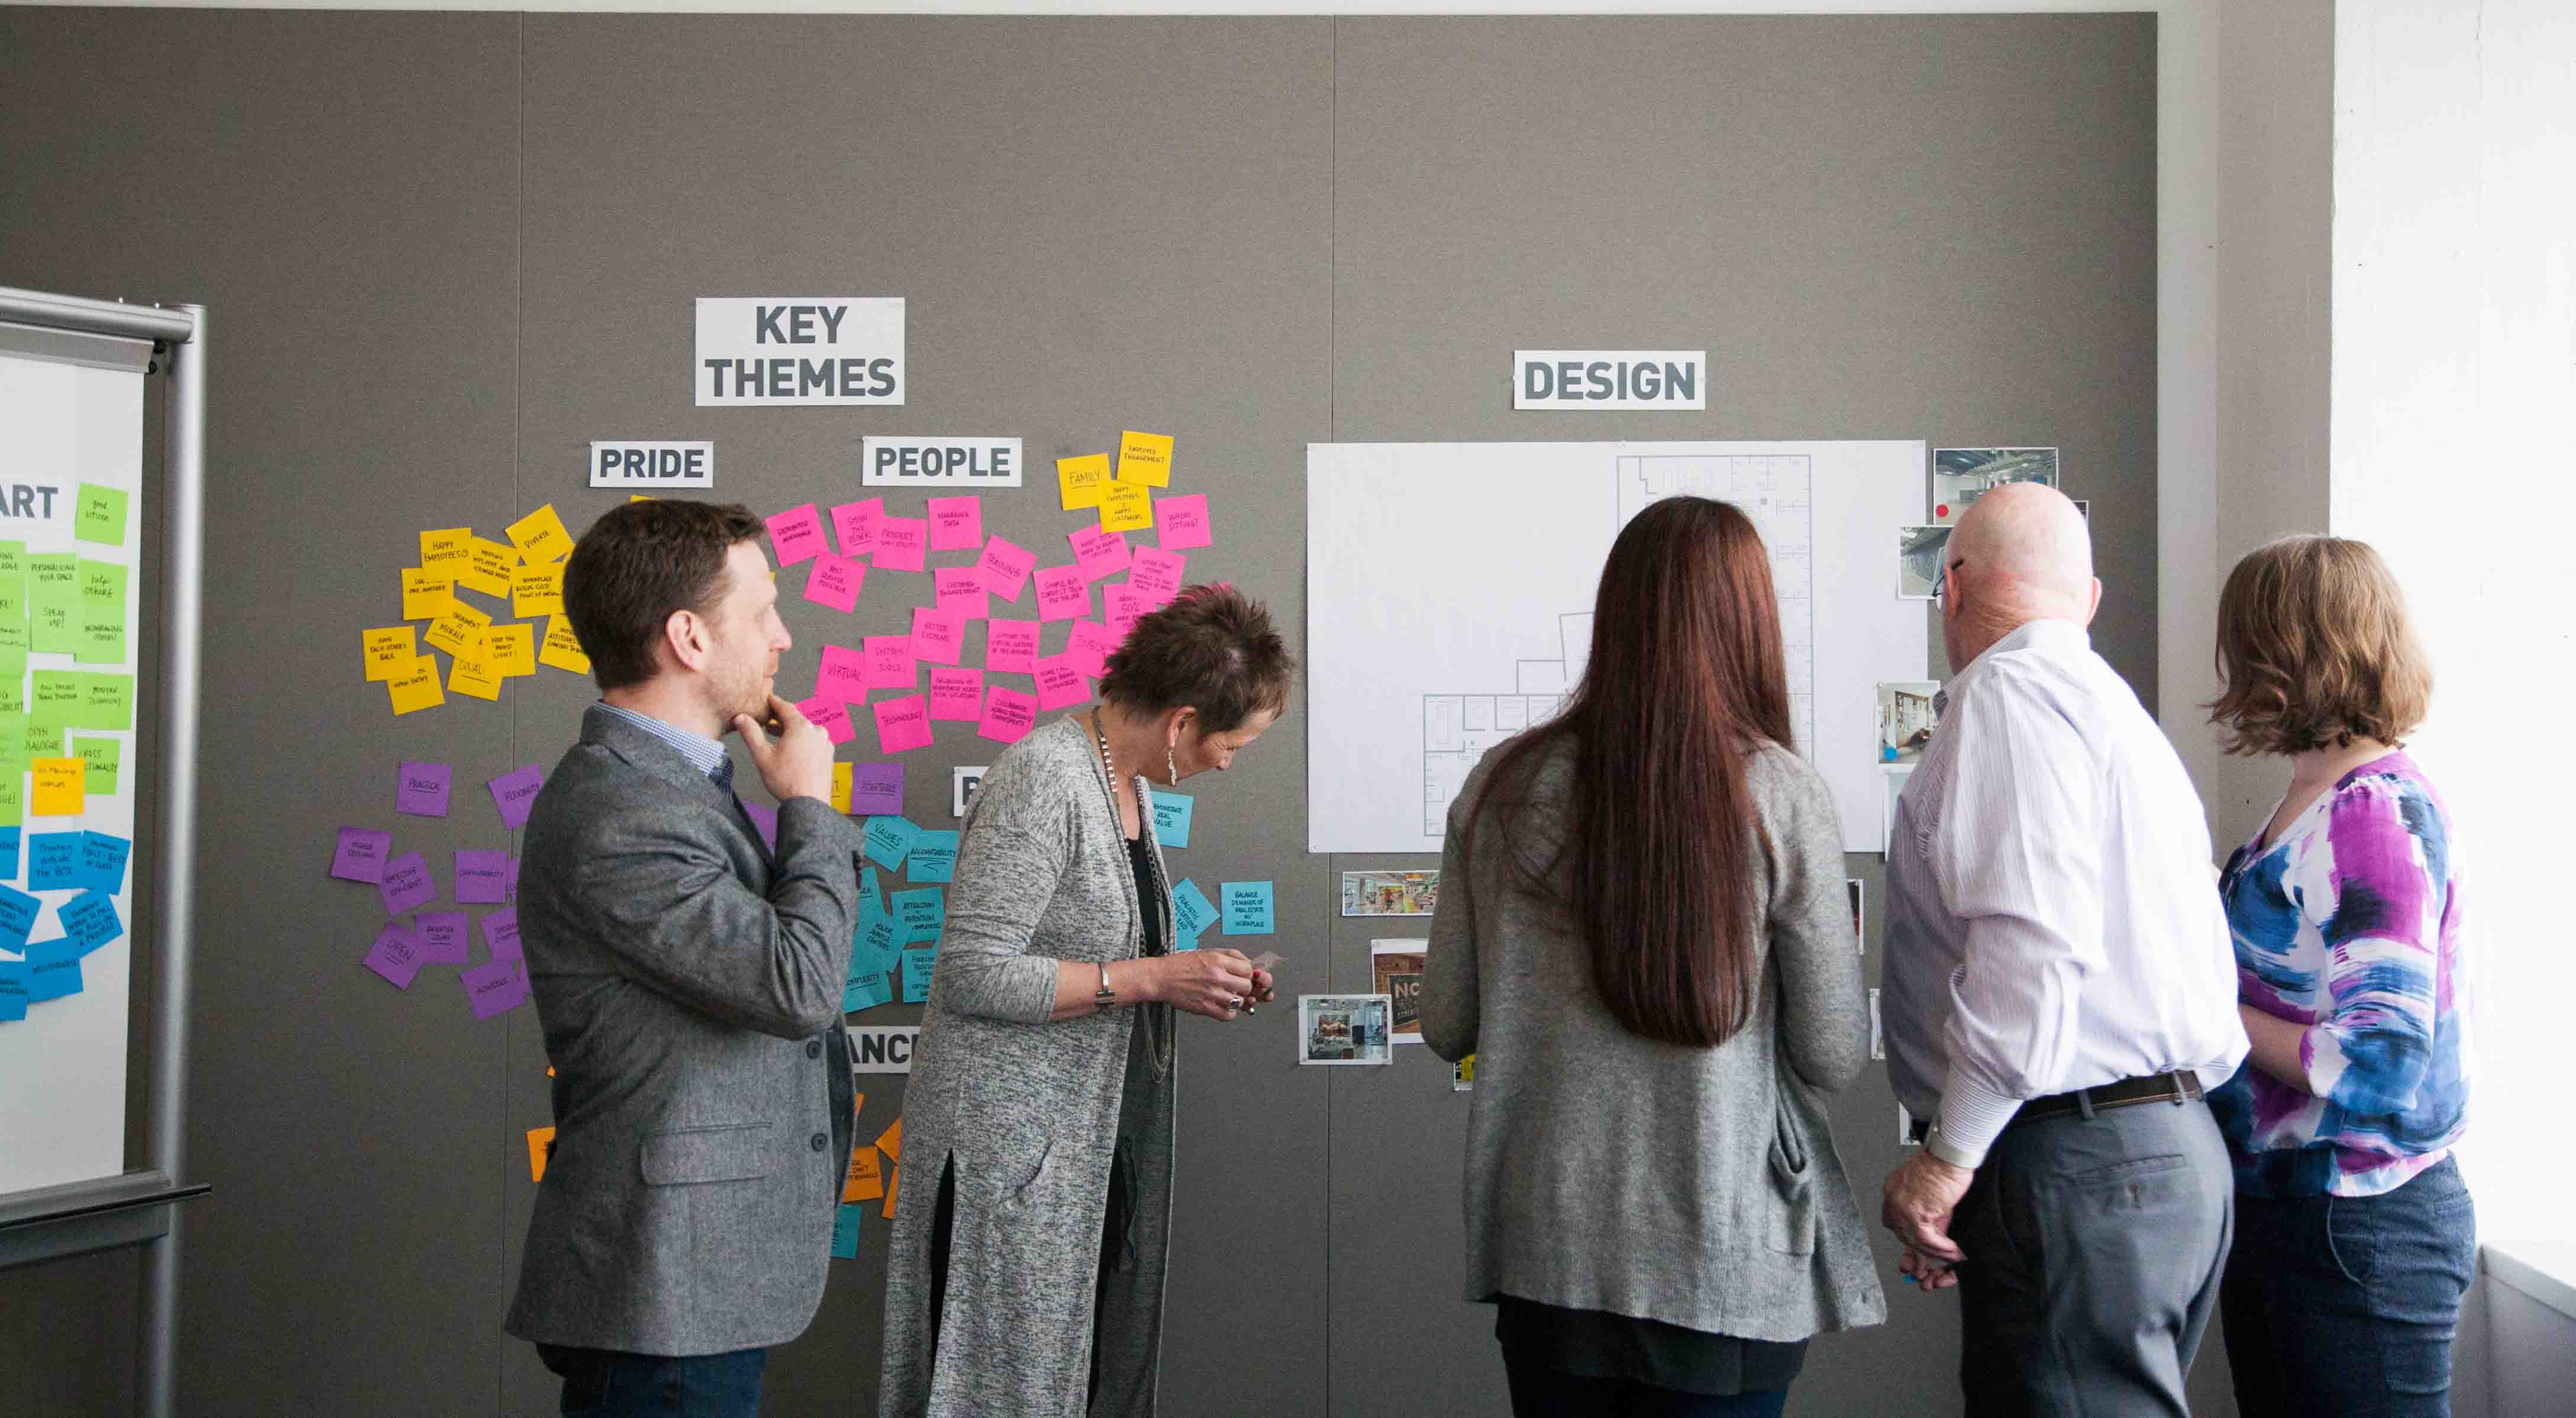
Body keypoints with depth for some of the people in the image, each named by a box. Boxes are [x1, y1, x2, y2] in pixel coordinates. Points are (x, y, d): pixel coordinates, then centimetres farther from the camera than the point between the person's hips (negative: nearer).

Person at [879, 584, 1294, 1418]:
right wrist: (1151, 978, -21)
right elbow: (972, 973, -22)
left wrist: (1197, 984, 7)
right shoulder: (1042, 781, -18)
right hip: (1014, 1151, -9)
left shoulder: (1129, 782, 12)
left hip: (1106, 1145, 9)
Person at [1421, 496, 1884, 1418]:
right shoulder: (1783, 797, -11)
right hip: (1722, 1257, -2)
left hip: (1542, 1249, 3)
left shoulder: (1502, 788, -3)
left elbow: (1446, 1028, 3)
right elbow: (1834, 1059, -7)